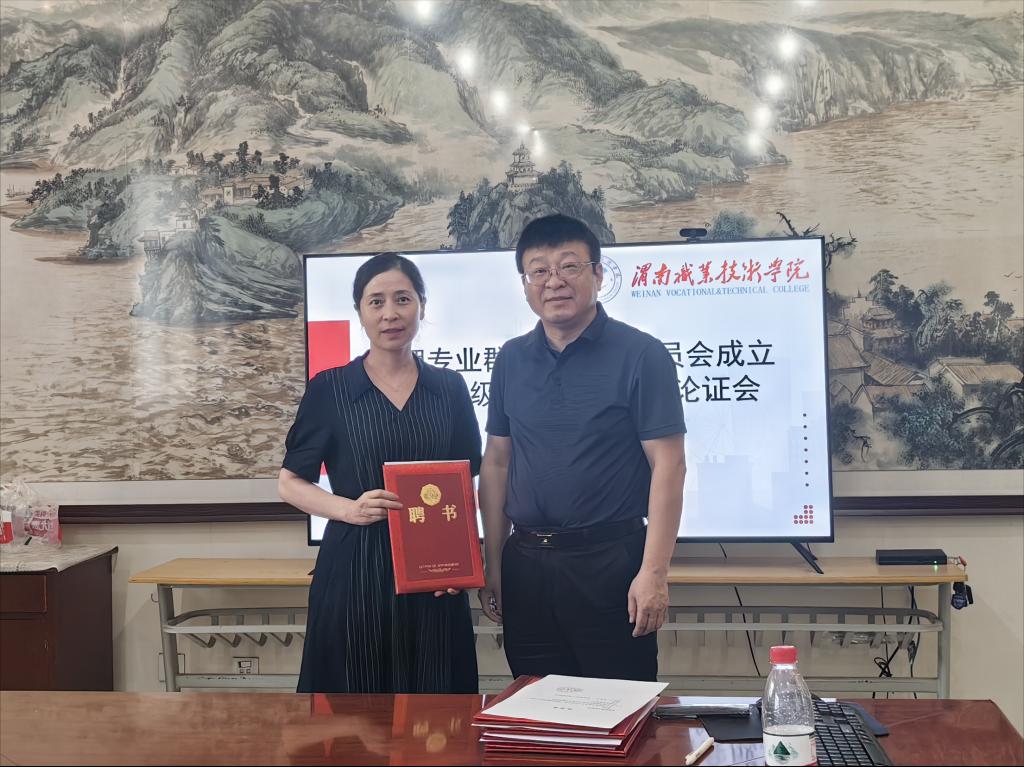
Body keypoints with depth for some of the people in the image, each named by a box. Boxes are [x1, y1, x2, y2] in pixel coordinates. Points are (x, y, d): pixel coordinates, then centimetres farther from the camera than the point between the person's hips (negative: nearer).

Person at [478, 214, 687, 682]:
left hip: (610, 559, -4)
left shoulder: (641, 355, -7)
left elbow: (668, 466, -10)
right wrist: (492, 565, 9)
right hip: (526, 562, 5)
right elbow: (496, 464, 12)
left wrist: (654, 572, -16)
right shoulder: (511, 361, 8)